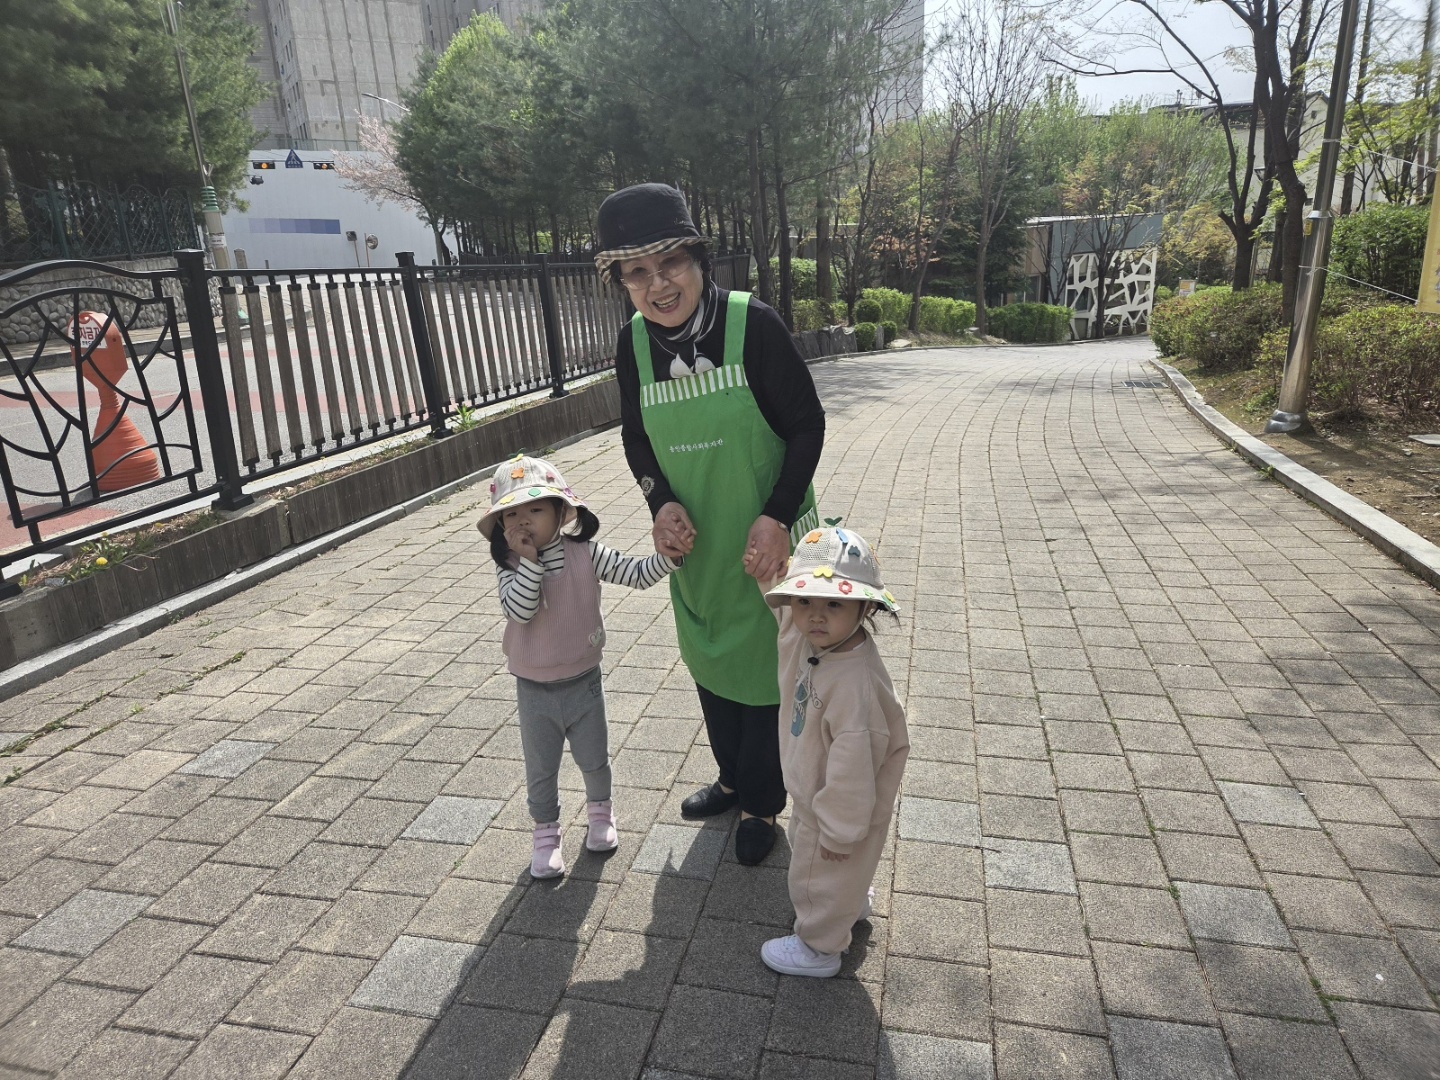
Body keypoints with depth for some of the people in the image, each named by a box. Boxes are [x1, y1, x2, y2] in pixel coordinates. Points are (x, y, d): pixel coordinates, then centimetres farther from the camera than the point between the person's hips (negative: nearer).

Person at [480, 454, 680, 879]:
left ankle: (600, 811, 47)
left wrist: (669, 555, -29)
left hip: (583, 682, 1)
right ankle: (546, 832, 37)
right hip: (534, 689, 0)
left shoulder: (585, 554, -13)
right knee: (540, 770, 15)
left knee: (594, 759, 20)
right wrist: (529, 560, -33)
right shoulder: (510, 567, -14)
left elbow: (637, 574, -14)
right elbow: (520, 610, -29)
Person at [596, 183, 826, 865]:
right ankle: (732, 776, 47)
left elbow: (807, 425, -14)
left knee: (765, 669, 10)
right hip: (695, 546, 5)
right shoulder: (633, 343, -7)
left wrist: (775, 518, -23)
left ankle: (761, 802, 35)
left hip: (765, 541, -4)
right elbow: (636, 438, 5)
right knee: (709, 664, 21)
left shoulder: (753, 324, -21)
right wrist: (662, 504, -12)